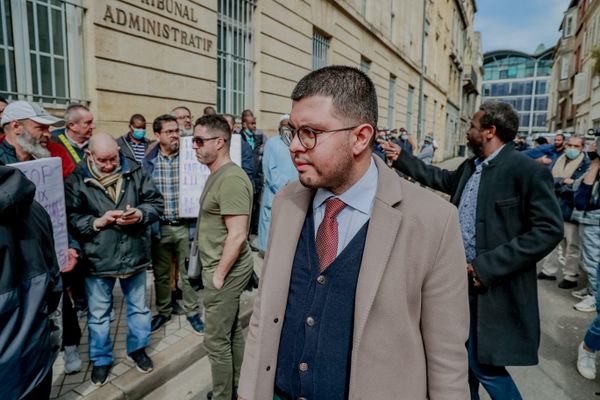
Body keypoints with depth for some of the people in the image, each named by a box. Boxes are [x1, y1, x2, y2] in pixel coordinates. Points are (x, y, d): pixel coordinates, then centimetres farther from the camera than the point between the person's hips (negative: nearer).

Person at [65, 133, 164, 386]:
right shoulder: (76, 180, -7)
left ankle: (137, 348, 42)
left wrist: (140, 214, -21)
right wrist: (97, 221, -21)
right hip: (98, 258, -1)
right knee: (98, 314, 16)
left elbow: (156, 203, -3)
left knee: (138, 307, 18)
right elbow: (69, 218, -8)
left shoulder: (135, 171, -4)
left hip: (134, 254, 2)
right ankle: (100, 359, 38)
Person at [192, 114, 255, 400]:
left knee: (216, 340, 6)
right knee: (232, 330, 21)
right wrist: (216, 271, 15)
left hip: (226, 271, -10)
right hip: (221, 267, 10)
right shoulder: (218, 174, 9)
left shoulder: (231, 179, -22)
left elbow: (237, 235, -26)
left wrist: (218, 275, -17)